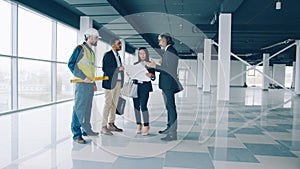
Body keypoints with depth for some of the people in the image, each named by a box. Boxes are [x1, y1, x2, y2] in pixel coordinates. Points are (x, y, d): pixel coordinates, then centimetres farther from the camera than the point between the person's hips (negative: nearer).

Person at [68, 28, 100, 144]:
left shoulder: (91, 52, 21)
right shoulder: (80, 48, -3)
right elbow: (71, 64, -12)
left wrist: (94, 83, 17)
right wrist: (83, 77, -17)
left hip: (90, 84, 8)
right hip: (82, 84, -8)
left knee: (87, 109, 12)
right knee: (79, 108, -5)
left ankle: (85, 130, 22)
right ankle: (77, 135, 1)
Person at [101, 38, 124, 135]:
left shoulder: (118, 56, 18)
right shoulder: (108, 55, -7)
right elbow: (104, 68, -16)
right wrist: (118, 68, -20)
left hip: (118, 82, 8)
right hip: (110, 83, -8)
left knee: (114, 104, 11)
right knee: (108, 104, -6)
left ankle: (111, 124, 20)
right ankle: (104, 127, 0)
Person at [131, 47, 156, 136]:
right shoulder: (135, 64, 15)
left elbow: (153, 78, 1)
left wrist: (151, 75, -20)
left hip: (145, 86, -4)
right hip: (136, 86, 4)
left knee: (143, 106, -12)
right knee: (136, 106, 4)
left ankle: (146, 126, 0)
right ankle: (139, 125, 18)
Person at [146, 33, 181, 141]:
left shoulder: (170, 51, -14)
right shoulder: (168, 51, 16)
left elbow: (169, 69, -22)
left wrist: (155, 66, -17)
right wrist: (154, 66, 16)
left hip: (169, 84, -10)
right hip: (166, 84, 10)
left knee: (171, 107, -6)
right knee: (169, 107, 18)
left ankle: (173, 134, 0)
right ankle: (169, 128, 32)